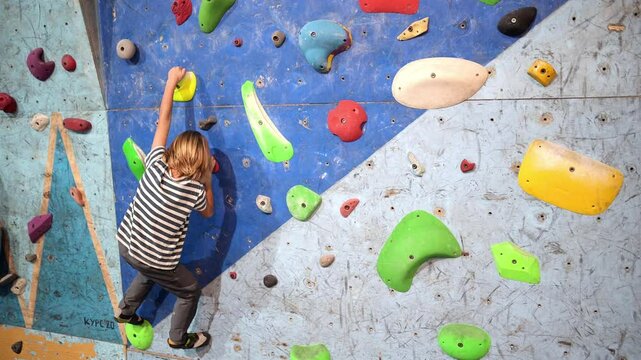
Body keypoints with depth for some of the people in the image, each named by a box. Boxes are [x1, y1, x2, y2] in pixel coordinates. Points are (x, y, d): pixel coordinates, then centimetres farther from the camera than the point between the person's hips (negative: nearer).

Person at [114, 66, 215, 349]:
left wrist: (171, 81, 4)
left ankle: (125, 310, 55)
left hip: (126, 243, 6)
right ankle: (179, 338, 37)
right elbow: (208, 212, 2)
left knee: (150, 271, 38)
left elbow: (164, 120, -4)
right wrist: (207, 179, -2)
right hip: (155, 259, -6)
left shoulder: (155, 165, -15)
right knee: (190, 291, 19)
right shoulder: (195, 191, -23)